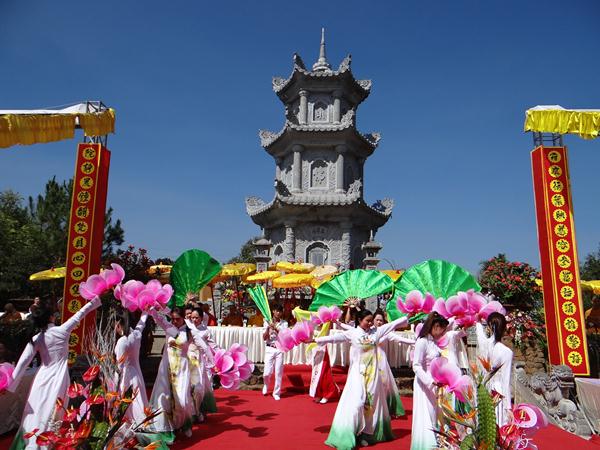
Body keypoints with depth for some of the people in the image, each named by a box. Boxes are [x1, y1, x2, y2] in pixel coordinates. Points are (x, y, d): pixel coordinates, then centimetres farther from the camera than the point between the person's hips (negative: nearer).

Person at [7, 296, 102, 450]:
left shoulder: (36, 339, -5)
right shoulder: (62, 331, -9)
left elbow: (23, 362, -7)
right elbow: (79, 315, 3)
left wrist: (11, 385, -2)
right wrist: (94, 301, 15)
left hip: (42, 378, 2)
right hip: (58, 379, -2)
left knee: (36, 413, 15)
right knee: (51, 415, 6)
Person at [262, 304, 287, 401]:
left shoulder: (284, 323, 2)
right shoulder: (267, 322, 2)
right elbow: (264, 338, -2)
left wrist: (275, 328, -20)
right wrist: (268, 328, -18)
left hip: (279, 349, 0)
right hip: (269, 349, 0)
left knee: (278, 373, 2)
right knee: (267, 372, -3)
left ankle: (276, 393, 18)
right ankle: (266, 386, 30)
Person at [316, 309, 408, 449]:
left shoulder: (376, 331, 3)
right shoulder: (352, 333, -6)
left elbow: (393, 324, 7)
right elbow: (335, 337, -16)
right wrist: (316, 340, -26)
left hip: (373, 373, 4)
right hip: (358, 373, -4)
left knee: (372, 402, 9)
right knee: (356, 403, -6)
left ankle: (367, 434, 22)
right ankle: (349, 436, 2)